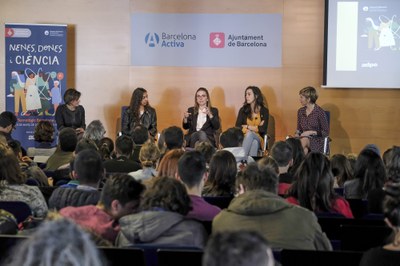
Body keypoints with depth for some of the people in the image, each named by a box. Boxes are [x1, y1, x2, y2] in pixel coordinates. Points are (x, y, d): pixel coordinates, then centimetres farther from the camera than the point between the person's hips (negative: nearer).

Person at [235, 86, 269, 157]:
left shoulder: (264, 111, 7)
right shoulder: (243, 110, 11)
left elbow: (263, 129, -4)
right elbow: (237, 127, 0)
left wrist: (247, 127, 0)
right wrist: (255, 127, -5)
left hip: (259, 139, -1)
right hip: (244, 138, 1)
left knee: (250, 134, -36)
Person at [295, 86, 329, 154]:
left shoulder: (320, 112, -7)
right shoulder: (300, 111, 11)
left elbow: (326, 132, -4)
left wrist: (311, 132, -15)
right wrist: (297, 134, -3)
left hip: (316, 140, -4)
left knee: (304, 140, -37)